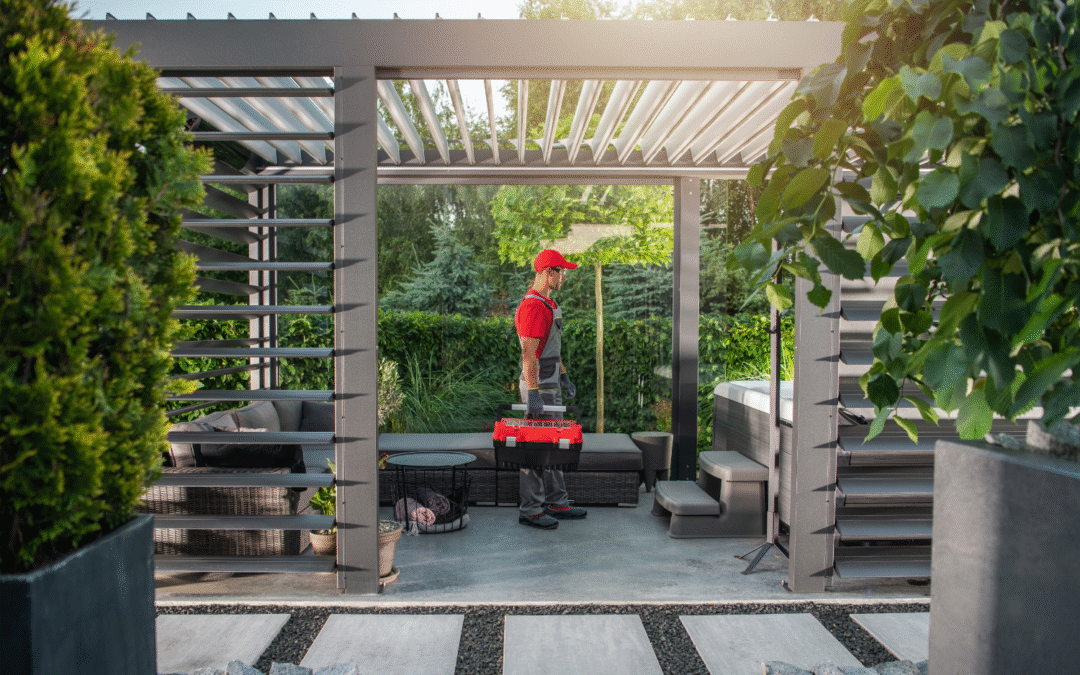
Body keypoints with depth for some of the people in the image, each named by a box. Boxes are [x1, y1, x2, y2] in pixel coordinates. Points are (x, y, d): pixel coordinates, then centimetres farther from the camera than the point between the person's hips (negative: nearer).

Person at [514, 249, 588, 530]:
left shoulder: (548, 304, 15)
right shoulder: (532, 306, -19)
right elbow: (528, 354, -24)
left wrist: (564, 377, 23)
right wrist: (533, 395, -27)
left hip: (550, 384, 11)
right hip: (539, 387, -11)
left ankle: (556, 503, 24)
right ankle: (530, 510, 5)